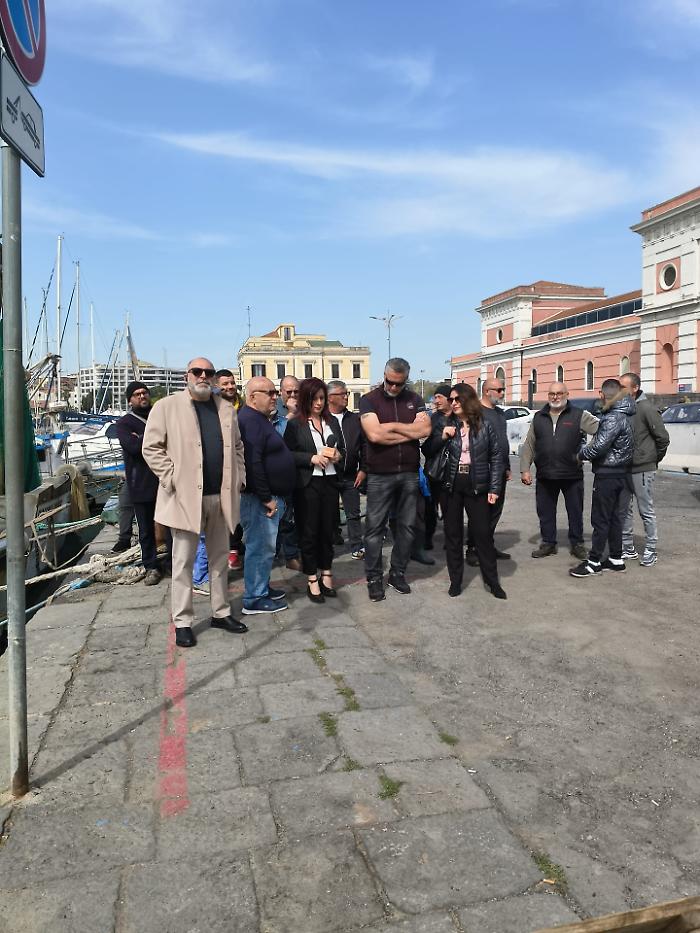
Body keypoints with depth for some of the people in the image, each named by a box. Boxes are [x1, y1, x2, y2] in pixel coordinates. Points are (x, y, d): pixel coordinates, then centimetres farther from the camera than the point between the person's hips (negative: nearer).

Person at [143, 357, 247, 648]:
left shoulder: (226, 410, 12)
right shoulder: (167, 406, -2)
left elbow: (237, 446, 19)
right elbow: (151, 448, -5)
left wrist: (239, 477, 7)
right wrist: (172, 478, -12)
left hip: (221, 496, 5)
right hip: (186, 496, -5)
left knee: (220, 558, 13)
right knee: (183, 561, 3)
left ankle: (221, 612, 26)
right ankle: (183, 622, 12)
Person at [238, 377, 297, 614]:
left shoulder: (260, 419, 17)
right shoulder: (250, 420, -17)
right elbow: (252, 463, -25)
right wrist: (266, 498, -21)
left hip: (269, 496, 11)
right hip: (260, 498, -11)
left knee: (264, 545, 18)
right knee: (261, 547, -4)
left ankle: (262, 587, 30)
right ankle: (254, 599, 5)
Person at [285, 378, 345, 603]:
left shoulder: (332, 421, 11)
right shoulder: (295, 424, -3)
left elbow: (343, 448, 19)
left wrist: (338, 455, -3)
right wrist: (312, 459, -16)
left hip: (330, 482, 4)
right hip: (307, 484, -4)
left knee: (328, 529, 10)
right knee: (309, 532, 4)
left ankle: (326, 573, 24)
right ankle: (312, 580, 14)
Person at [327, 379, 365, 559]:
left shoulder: (355, 419, 9)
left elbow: (364, 445, 9)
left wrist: (363, 469, 3)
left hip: (351, 476, 3)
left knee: (353, 514, 8)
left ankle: (357, 548, 15)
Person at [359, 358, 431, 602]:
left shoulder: (414, 400, 8)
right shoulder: (369, 400, -3)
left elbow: (425, 430, -7)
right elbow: (374, 434, -18)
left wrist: (391, 426, -10)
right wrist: (409, 432, -10)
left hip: (409, 473, 4)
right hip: (379, 475, -3)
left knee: (406, 526, 10)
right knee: (375, 528, 1)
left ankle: (398, 573, 23)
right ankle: (374, 578, 12)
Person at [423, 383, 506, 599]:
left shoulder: (485, 425, 0)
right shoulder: (446, 425, 4)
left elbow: (496, 457, 2)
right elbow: (428, 450, 8)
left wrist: (494, 488, -4)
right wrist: (441, 437, -10)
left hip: (477, 486, -2)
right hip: (451, 485, 2)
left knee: (483, 533, 2)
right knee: (452, 533, 8)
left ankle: (492, 580, 15)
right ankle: (455, 580, 19)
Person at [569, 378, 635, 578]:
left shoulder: (614, 417, -20)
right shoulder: (623, 415, 11)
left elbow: (600, 446, -24)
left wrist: (581, 454, -8)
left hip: (607, 474, -10)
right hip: (618, 473, 10)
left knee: (600, 519, -3)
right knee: (613, 516, 15)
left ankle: (594, 562, 4)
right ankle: (616, 559, 22)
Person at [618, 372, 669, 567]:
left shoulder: (646, 408, -12)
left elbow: (662, 437, -9)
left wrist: (654, 460, 0)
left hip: (642, 470, -6)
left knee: (647, 512, 4)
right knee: (624, 510, 13)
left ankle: (650, 551, 15)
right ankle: (628, 549, 25)